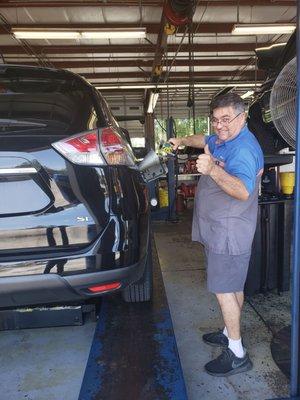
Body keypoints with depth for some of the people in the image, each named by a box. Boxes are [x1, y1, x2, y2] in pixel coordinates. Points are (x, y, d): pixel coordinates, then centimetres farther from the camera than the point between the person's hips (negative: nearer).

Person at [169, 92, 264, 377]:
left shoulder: (244, 149, -22)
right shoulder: (223, 140, 10)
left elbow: (243, 191, -39)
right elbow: (205, 140, 34)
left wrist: (213, 170, -52)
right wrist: (183, 141, 24)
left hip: (228, 233, -10)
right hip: (219, 230, 10)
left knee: (223, 290, -2)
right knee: (234, 287, 20)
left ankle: (237, 354, 12)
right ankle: (229, 333, 36)